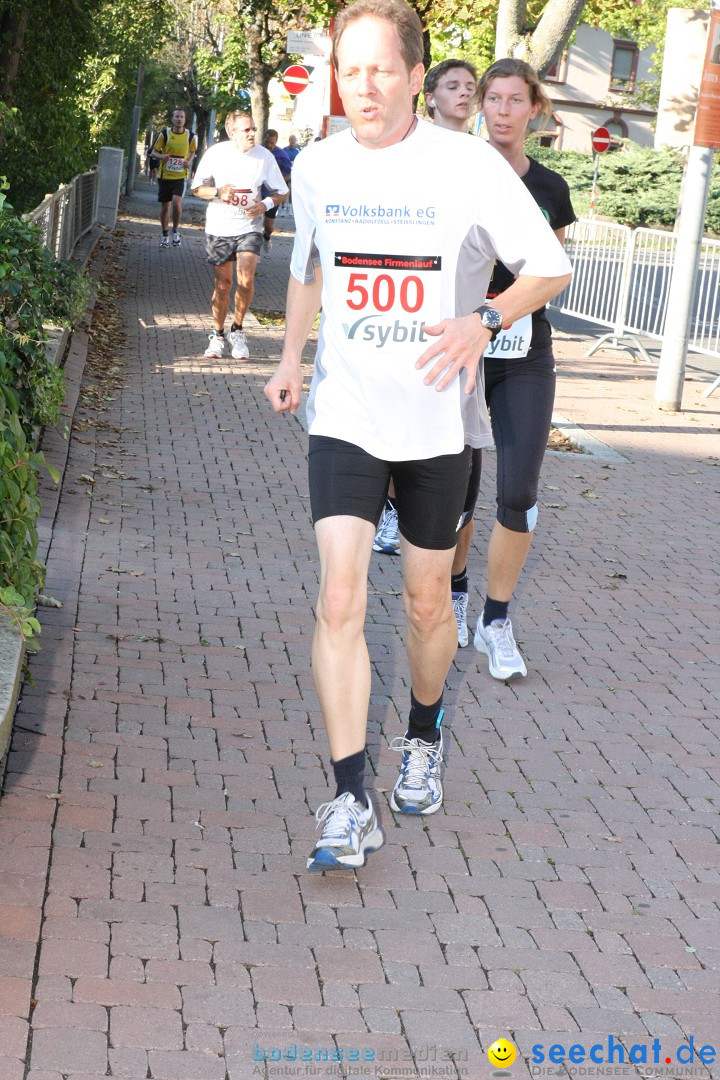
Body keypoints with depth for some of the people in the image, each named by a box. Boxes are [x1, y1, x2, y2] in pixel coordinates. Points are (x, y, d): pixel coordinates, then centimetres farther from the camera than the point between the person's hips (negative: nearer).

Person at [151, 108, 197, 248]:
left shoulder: (191, 136, -1)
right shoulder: (165, 133, -4)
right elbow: (154, 152, 2)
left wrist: (189, 161, -4)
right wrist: (162, 156, -21)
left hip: (180, 177, -1)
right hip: (164, 176, 1)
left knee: (177, 203, -19)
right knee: (165, 206, 7)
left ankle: (175, 231, 3)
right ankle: (165, 235, 22)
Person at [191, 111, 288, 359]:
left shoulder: (264, 156, -4)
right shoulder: (215, 153, -4)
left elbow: (280, 191, 7)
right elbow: (198, 188, 4)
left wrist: (265, 204, -13)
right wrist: (218, 192, -16)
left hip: (249, 228, 0)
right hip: (219, 227, 1)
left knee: (246, 278, -18)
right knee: (223, 283, 5)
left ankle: (237, 330, 4)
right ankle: (218, 336, 23)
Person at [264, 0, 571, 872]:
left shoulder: (470, 168, -10)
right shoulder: (316, 167, 1)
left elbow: (550, 269, -3)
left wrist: (483, 321, -21)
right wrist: (290, 358, 8)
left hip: (438, 422, -1)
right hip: (345, 417, 2)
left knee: (426, 603, 11)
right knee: (340, 598, -12)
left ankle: (423, 739, 40)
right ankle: (350, 806, -8)